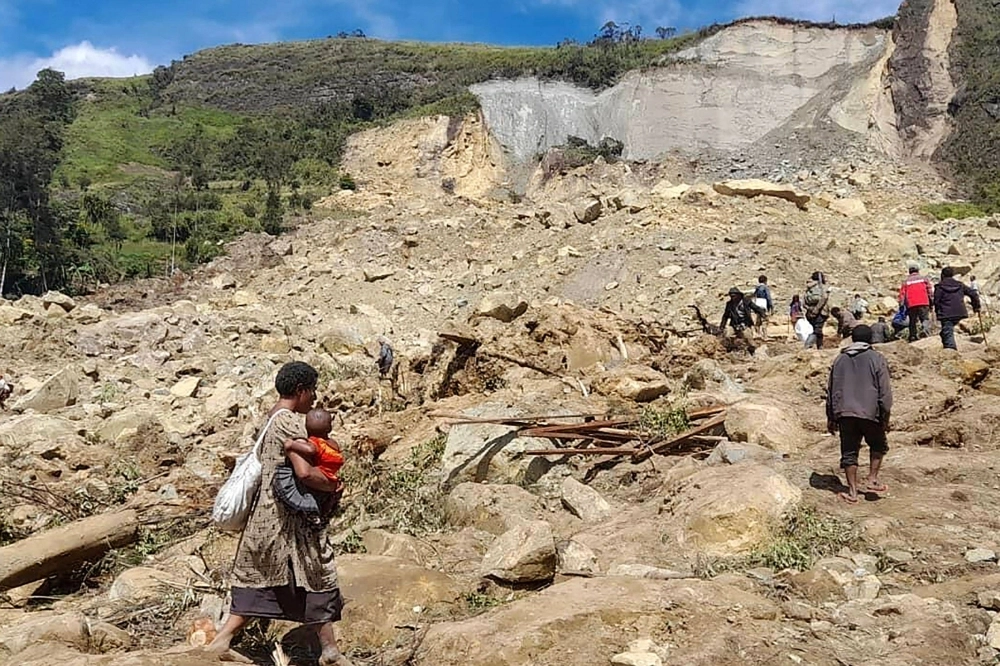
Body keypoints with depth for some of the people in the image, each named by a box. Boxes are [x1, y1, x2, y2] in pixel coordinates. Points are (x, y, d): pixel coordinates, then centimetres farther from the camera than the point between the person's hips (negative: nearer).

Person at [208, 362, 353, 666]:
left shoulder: (272, 418, 10)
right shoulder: (290, 421, -19)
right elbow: (304, 472, -29)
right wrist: (332, 486, -12)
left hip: (265, 515, 9)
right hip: (288, 518, -9)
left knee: (258, 578, 16)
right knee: (318, 578, 4)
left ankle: (222, 640, 14)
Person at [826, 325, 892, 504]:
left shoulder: (840, 359, 11)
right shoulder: (877, 359, 0)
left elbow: (831, 390, 13)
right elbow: (885, 392, -4)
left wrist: (831, 418, 18)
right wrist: (885, 418, 3)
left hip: (844, 413, 2)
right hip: (870, 413, -2)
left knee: (849, 452, 7)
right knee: (878, 445, 21)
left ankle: (852, 491, 6)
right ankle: (873, 479, 14)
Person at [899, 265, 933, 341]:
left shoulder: (905, 281, 14)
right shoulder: (923, 278, 13)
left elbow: (902, 294, 7)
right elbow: (930, 291, 8)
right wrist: (931, 303, 9)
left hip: (911, 304, 1)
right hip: (923, 303, -1)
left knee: (912, 321, 9)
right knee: (925, 318, 0)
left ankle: (913, 337, 4)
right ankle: (925, 329, -30)